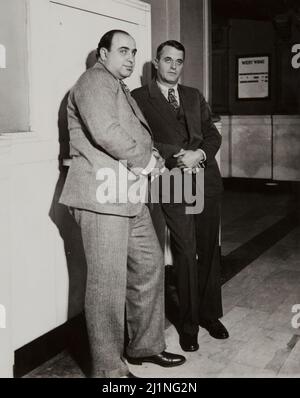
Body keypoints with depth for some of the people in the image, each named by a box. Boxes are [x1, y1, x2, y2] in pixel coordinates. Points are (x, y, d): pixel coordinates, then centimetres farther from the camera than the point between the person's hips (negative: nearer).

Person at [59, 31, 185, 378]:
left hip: (130, 196, 10)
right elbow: (106, 132, -21)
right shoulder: (95, 81, -5)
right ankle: (107, 367, 9)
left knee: (149, 266, 13)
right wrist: (146, 159, -9)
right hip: (102, 196, -10)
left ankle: (144, 346, 28)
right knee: (108, 282, -5)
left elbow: (136, 136, 25)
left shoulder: (119, 88, 26)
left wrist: (150, 159, 3)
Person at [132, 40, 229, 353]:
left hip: (206, 178, 5)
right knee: (186, 251, -5)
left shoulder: (195, 96, 20)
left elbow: (212, 134, 14)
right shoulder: (139, 97, 5)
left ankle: (210, 315, 25)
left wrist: (199, 154, -7)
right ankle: (188, 324, 11)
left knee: (209, 250, 8)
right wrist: (177, 157, -16)